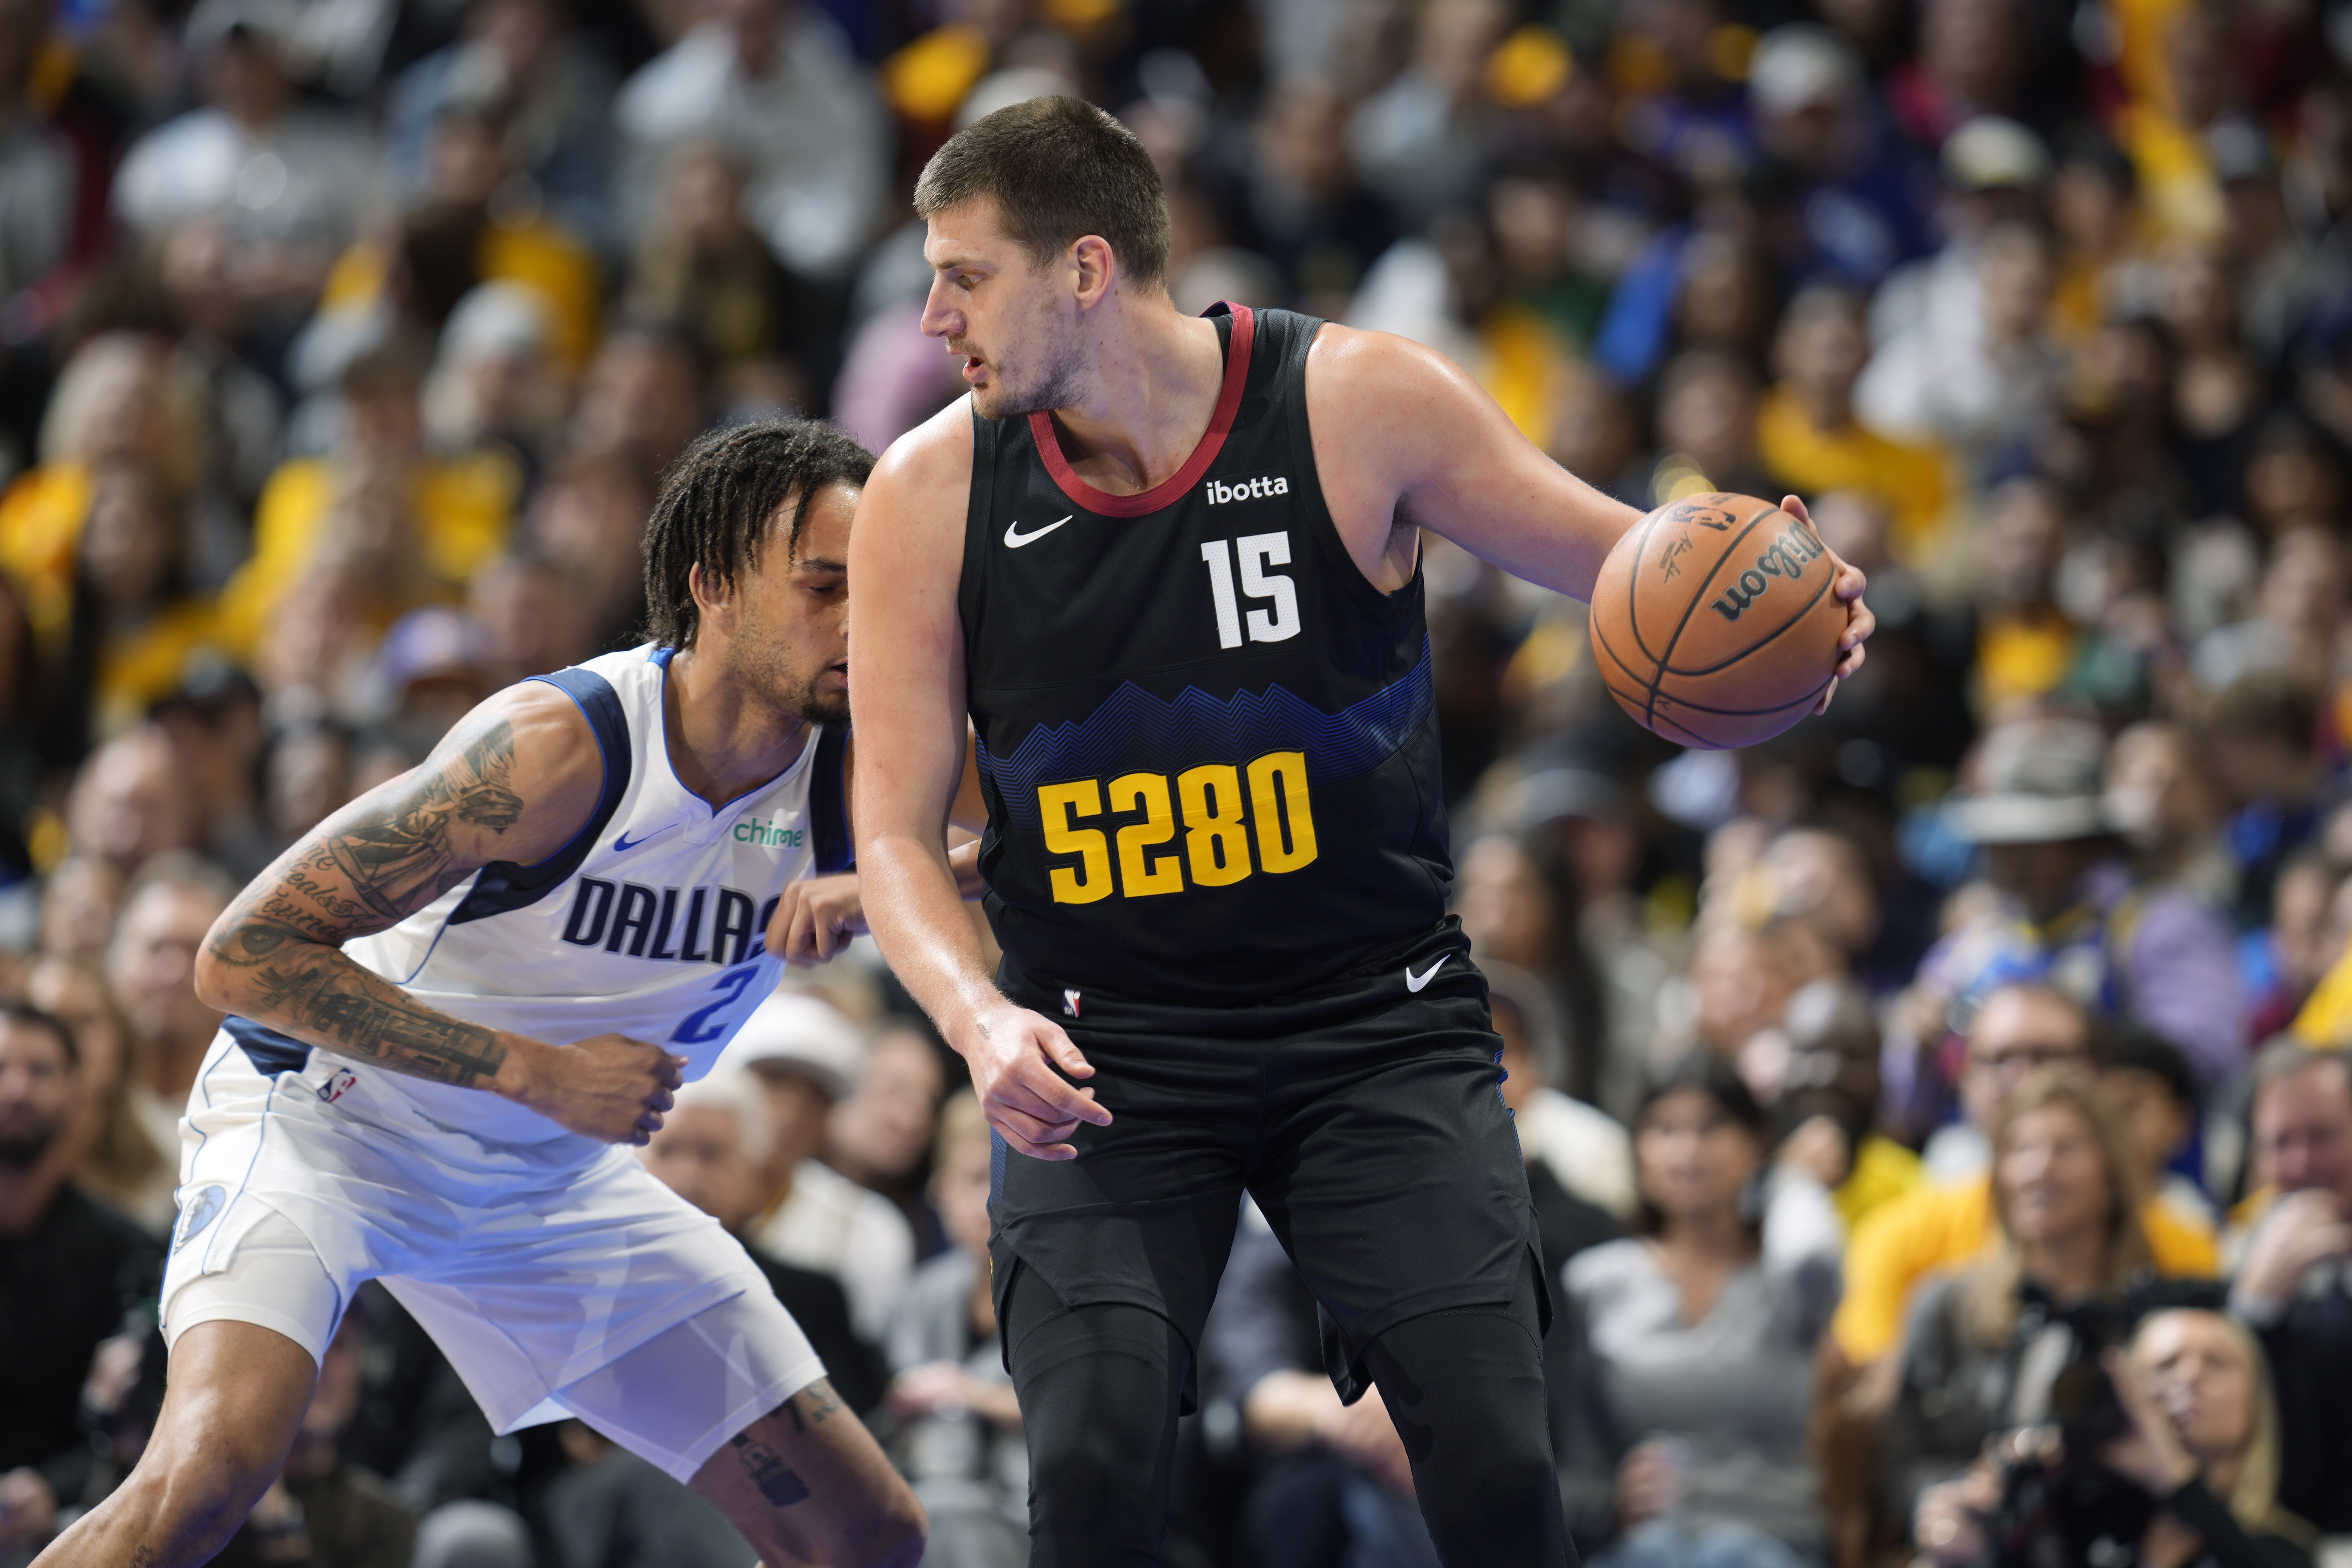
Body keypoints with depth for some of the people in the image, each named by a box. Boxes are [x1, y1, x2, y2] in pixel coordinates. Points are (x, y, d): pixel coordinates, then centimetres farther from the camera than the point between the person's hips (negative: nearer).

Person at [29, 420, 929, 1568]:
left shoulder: (854, 773, -14)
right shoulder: (562, 746, -29)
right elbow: (245, 955, -26)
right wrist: (537, 1072, -30)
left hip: (549, 1174, 6)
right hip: (330, 1118, -6)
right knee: (209, 1470, -33)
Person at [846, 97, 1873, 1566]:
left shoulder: (1357, 403, -10)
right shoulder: (931, 495, -5)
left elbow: (1625, 560, -1)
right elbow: (898, 832, -2)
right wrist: (980, 1021, -22)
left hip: (1378, 1022, -1)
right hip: (1107, 1052, 1)